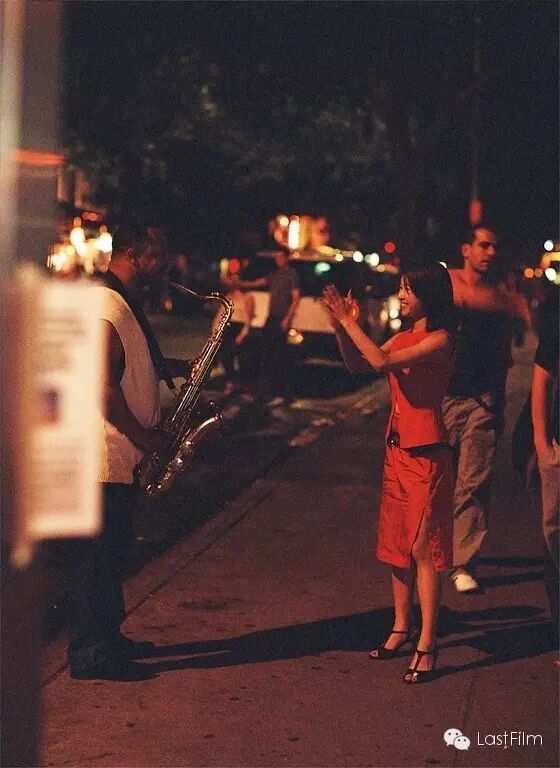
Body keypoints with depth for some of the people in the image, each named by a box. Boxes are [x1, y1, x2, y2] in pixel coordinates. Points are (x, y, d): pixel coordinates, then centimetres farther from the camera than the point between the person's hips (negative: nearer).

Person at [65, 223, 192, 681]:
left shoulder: (127, 305, 14)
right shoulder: (105, 308, -19)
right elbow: (103, 386, -24)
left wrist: (175, 367, 8)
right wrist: (144, 437, -17)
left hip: (122, 454, 10)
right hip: (102, 454, -10)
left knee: (113, 552, 18)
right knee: (96, 554, -2)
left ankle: (108, 638, 30)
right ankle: (90, 655, 6)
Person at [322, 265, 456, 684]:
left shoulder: (440, 340, -15)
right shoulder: (403, 338, 10)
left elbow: (382, 362, -25)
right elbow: (358, 365, 14)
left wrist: (349, 321, -17)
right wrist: (341, 327, 0)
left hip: (427, 456, -8)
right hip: (397, 451, 8)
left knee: (423, 548, -5)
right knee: (396, 544, 14)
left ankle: (427, 645, -1)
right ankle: (402, 627, 26)